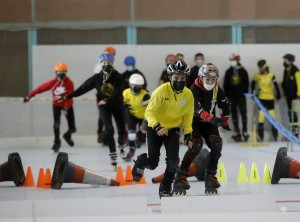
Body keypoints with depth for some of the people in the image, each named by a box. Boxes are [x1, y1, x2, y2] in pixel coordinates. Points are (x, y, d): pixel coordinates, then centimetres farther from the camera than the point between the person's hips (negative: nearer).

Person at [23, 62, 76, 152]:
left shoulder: (69, 83, -21)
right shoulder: (53, 83, -16)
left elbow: (70, 97, -25)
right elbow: (41, 88, -10)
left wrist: (65, 109, -35)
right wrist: (29, 96, -7)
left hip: (67, 106, 0)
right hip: (56, 105, 0)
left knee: (72, 128, -1)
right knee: (56, 125, -15)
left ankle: (67, 136, 34)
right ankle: (57, 142, 4)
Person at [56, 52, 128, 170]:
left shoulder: (118, 77, -15)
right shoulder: (97, 78, -8)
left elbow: (118, 93, -26)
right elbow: (82, 88, -7)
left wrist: (107, 100, -43)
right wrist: (66, 97, -11)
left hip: (117, 105, 0)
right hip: (104, 107, 0)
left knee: (122, 131, 5)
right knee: (109, 129, -17)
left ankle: (121, 146, 41)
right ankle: (113, 156, -11)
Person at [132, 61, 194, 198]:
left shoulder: (188, 95, -8)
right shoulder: (161, 91, -22)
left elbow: (187, 116, 5)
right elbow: (149, 112, -22)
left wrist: (188, 135, -2)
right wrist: (157, 126, -37)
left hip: (173, 129, 3)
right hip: (155, 128, -3)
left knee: (173, 160, -13)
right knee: (152, 163, -6)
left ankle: (165, 189, 8)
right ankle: (141, 161, 31)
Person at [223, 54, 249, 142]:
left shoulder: (243, 71, 1)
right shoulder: (228, 72, 6)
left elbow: (246, 83, 2)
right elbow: (225, 85, 7)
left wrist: (245, 92, -6)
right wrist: (226, 95, 3)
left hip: (241, 96, -2)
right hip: (231, 96, 2)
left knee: (243, 113, -3)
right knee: (234, 114, 4)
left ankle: (245, 131, 3)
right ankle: (237, 132, 9)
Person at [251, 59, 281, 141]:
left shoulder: (271, 75, -7)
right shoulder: (257, 76, -1)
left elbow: (276, 85, 0)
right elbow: (253, 83, 15)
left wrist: (278, 94, 4)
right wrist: (253, 92, 10)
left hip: (270, 98, -1)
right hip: (261, 98, 1)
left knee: (272, 113, 2)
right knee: (261, 114, 0)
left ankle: (275, 133, 10)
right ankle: (260, 134, 7)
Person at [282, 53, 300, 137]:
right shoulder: (286, 70, 10)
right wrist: (285, 91, 18)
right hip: (288, 95, 8)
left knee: (293, 112, -11)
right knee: (290, 112, 11)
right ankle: (293, 129, 19)